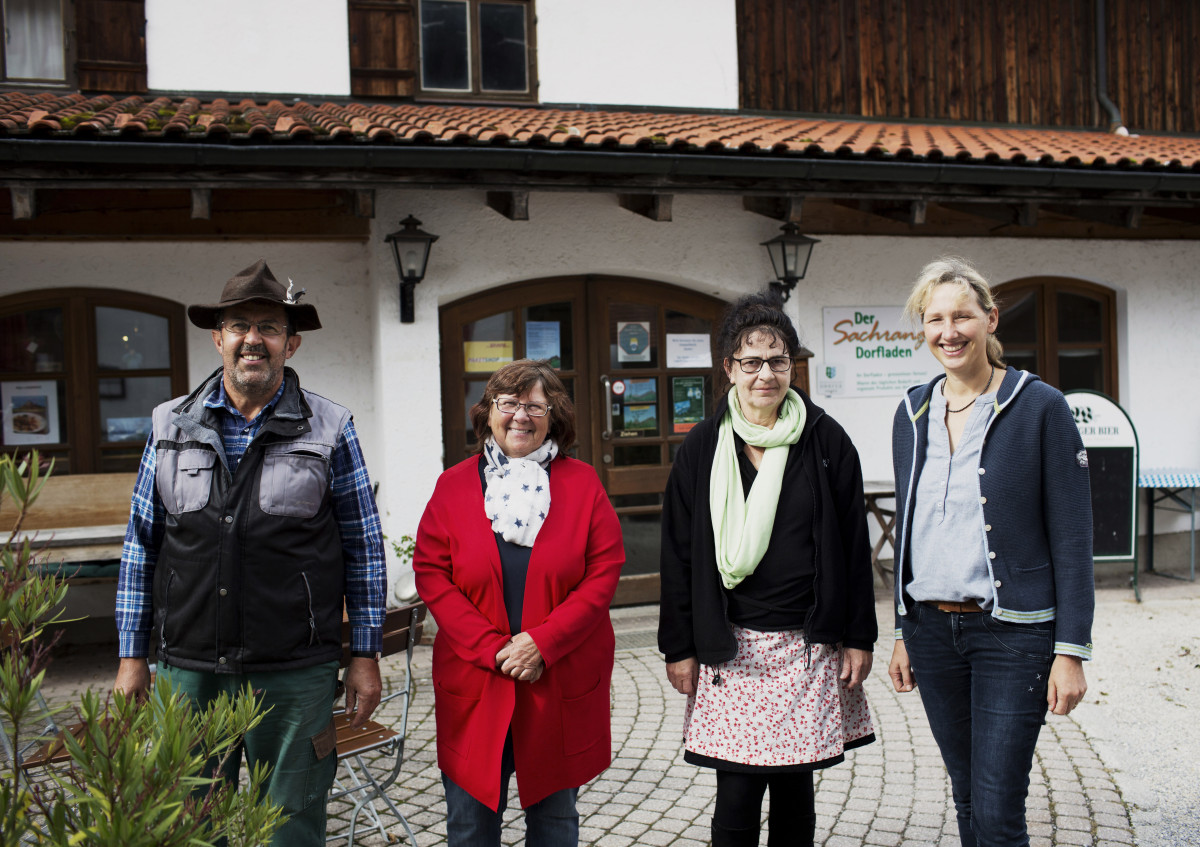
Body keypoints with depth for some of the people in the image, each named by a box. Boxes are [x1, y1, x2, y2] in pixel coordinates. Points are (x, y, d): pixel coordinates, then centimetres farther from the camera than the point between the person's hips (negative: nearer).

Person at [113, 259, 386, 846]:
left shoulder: (330, 430, -1)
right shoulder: (170, 426, 7)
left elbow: (363, 549, 2)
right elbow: (141, 545, 10)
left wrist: (365, 656, 0)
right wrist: (132, 656, 8)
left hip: (295, 674, -2)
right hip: (189, 670, 2)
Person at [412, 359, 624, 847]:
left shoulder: (582, 483, 2)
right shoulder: (454, 486, 3)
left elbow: (604, 570, -4)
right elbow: (431, 574, -2)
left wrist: (544, 642, -14)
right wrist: (492, 649, -12)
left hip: (562, 683, 0)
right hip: (475, 685, 0)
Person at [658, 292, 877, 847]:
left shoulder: (826, 441, 2)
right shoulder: (703, 448, 2)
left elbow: (854, 544, 5)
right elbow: (679, 553, 4)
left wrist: (858, 637, 3)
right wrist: (679, 647, 2)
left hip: (808, 646, 1)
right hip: (729, 648, 0)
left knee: (793, 790, 10)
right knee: (737, 796, -2)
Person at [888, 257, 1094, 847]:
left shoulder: (1040, 407, -7)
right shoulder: (913, 412, 7)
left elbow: (1071, 537, -7)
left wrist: (1071, 650, -10)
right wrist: (903, 634, 14)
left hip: (1012, 632, -5)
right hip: (931, 629, 5)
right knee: (967, 799, 15)